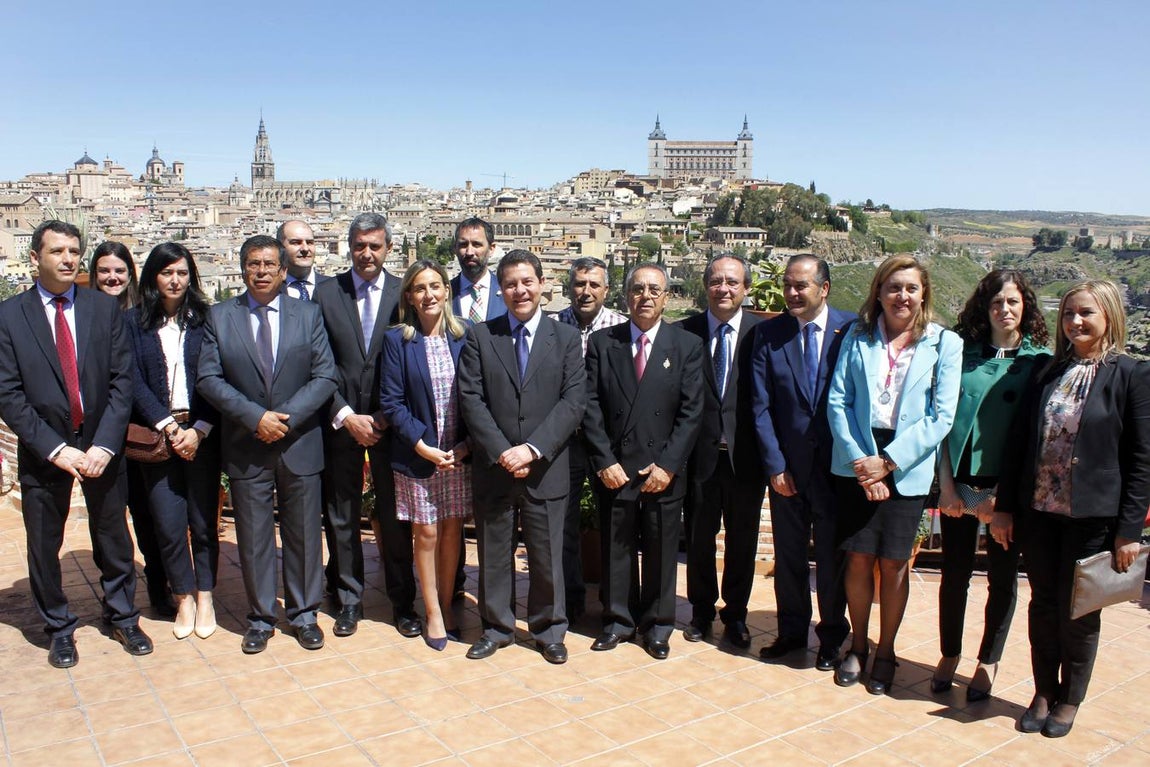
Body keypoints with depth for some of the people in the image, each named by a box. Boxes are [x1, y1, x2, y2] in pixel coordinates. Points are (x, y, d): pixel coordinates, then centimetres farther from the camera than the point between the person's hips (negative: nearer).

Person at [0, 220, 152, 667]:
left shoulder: (104, 308, 0)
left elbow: (122, 379, -3)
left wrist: (104, 444, -13)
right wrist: (55, 448, -15)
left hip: (101, 445, 1)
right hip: (43, 451, -1)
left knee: (113, 539, 12)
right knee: (44, 546, 11)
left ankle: (122, 617, 31)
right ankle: (58, 628, 31)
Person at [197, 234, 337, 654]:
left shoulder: (308, 314, 4)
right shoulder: (219, 316, 3)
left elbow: (324, 376, -2)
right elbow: (208, 378, -4)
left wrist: (286, 417, -14)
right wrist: (255, 416, -16)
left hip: (300, 444, 0)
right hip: (246, 447, 0)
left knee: (304, 533, 9)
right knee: (253, 537, 9)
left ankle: (303, 614, 24)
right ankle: (260, 618, 24)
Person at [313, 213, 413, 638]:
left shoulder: (404, 294, 2)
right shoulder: (326, 293, 2)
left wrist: (391, 416, -8)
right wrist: (346, 416, -9)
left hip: (390, 422, 0)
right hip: (340, 422, 1)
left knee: (395, 517, 7)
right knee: (341, 517, 10)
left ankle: (403, 602, 20)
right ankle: (348, 601, 25)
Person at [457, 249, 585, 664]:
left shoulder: (566, 338, 4)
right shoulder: (480, 336, 3)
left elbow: (573, 401, -5)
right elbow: (470, 399, -4)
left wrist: (533, 449, -16)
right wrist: (501, 452, -14)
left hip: (546, 469, 0)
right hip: (492, 468, 1)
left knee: (547, 555, 9)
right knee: (494, 554, 12)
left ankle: (549, 630, 27)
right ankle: (496, 628, 30)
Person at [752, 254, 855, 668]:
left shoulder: (852, 329, -5)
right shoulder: (769, 333, -1)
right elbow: (761, 406, -2)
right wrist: (775, 465, -6)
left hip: (837, 464, -1)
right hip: (788, 465, 2)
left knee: (833, 555, 10)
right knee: (788, 554, 11)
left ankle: (832, 637, 29)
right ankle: (792, 631, 30)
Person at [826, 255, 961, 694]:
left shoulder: (944, 344, 0)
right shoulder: (858, 338, 5)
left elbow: (941, 416, -6)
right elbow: (837, 402, -1)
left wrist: (887, 461, -12)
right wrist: (860, 460, -12)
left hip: (907, 468, -1)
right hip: (857, 462, 1)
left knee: (893, 564, 5)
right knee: (859, 558, 4)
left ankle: (885, 652, 24)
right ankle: (857, 647, 24)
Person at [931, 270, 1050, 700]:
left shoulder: (1040, 361, -2)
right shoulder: (963, 353, 3)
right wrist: (946, 483, -5)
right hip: (959, 483, 1)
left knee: (1002, 578, 10)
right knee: (955, 573, 9)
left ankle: (988, 663, 27)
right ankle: (949, 656, 27)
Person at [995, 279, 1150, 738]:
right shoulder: (1048, 373, 6)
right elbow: (1020, 442, 6)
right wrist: (1005, 507, 3)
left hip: (1092, 517, -3)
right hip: (1039, 511, 3)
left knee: (1078, 612, 9)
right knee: (1043, 606, 13)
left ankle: (1069, 700, 28)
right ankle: (1043, 692, 29)